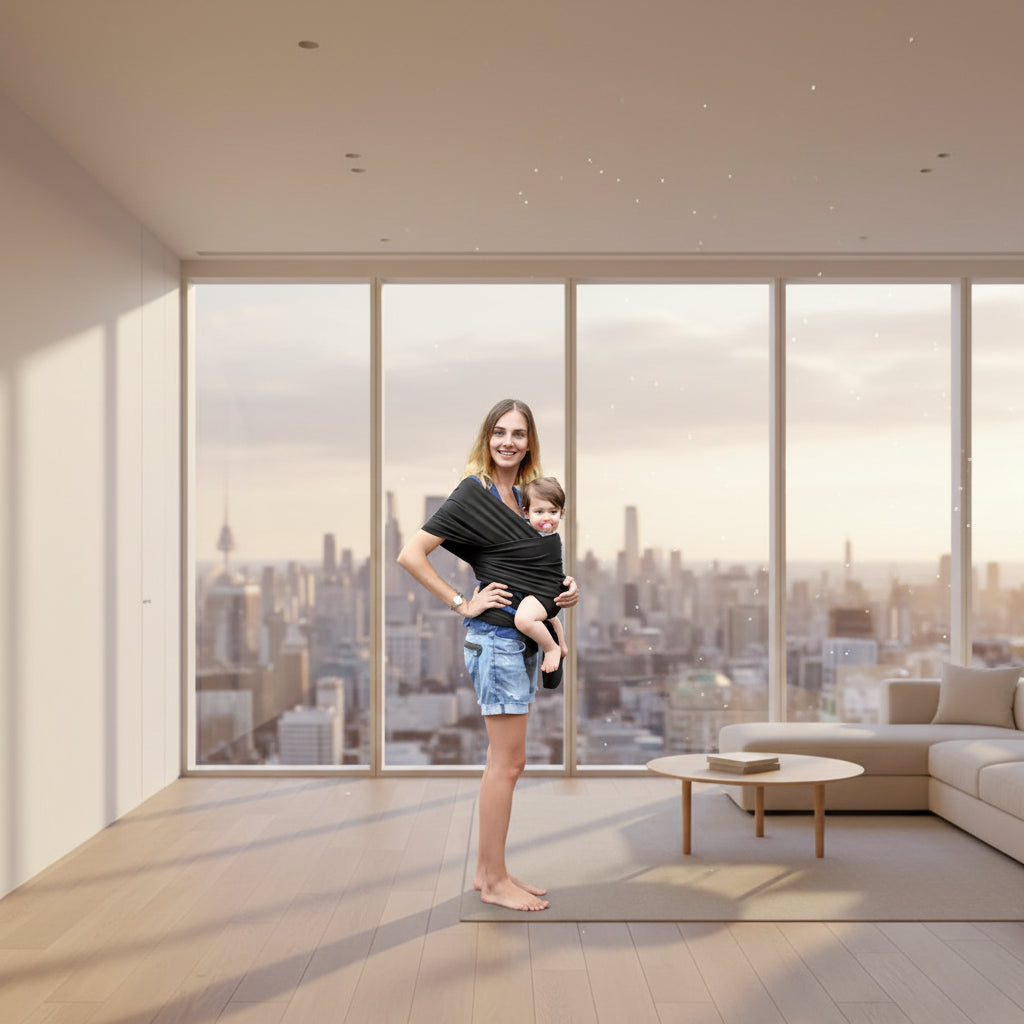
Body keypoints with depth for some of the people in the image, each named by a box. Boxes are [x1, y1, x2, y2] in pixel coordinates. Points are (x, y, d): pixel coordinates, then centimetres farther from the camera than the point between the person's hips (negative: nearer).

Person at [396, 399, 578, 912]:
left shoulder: (519, 495, 13)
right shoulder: (472, 493, -11)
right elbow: (410, 554, -17)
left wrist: (566, 584, 7)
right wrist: (463, 604, -15)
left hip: (523, 640, 9)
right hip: (497, 636, -9)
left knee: (505, 760, 13)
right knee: (507, 762, -3)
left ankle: (488, 870, 24)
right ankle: (494, 881, 8)